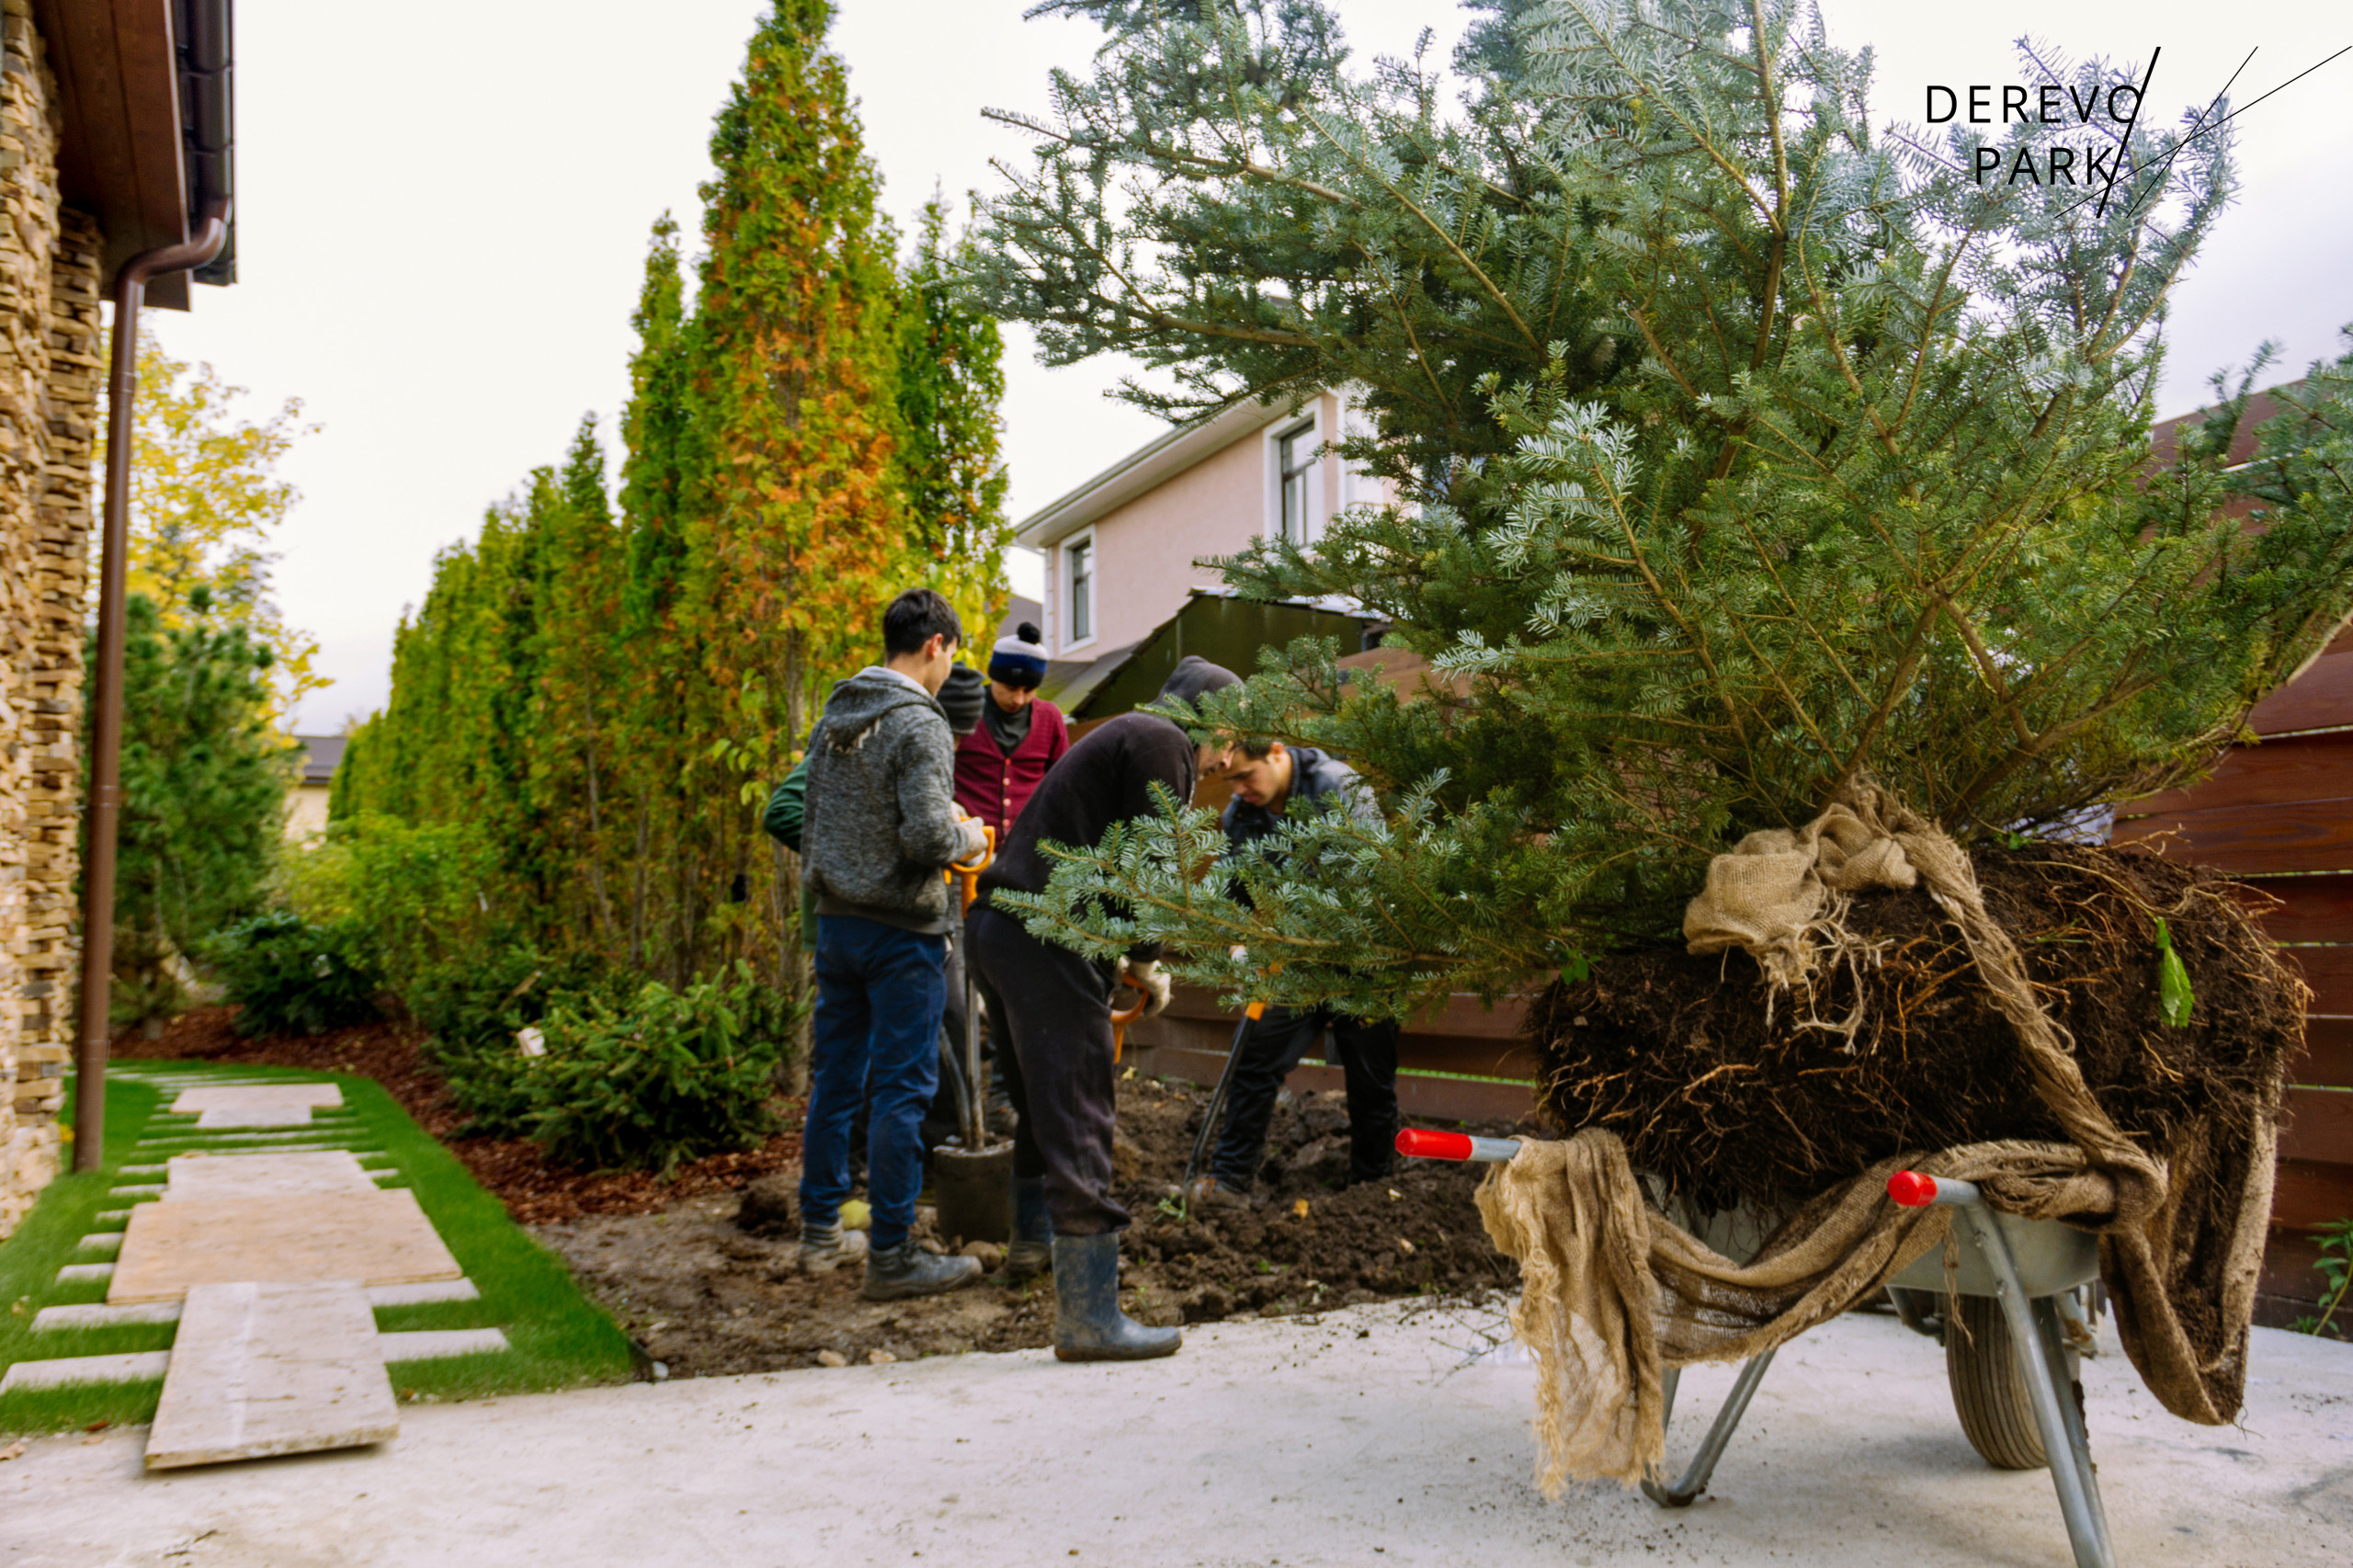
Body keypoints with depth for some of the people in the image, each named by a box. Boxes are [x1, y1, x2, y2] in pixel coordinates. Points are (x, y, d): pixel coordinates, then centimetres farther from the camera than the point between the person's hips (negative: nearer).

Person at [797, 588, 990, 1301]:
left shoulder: (832, 718, 10)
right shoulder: (920, 725, -15)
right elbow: (927, 840, -24)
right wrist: (967, 840, -2)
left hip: (835, 920, 8)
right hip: (901, 929, -8)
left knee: (833, 1079, 16)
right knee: (902, 1090, -1)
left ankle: (820, 1230, 27)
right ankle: (890, 1255, 5)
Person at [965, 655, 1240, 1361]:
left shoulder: (1125, 736, 27)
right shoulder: (1160, 743, -4)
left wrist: (1120, 960, 19)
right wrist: (1144, 963, 0)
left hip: (997, 925, 11)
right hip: (1044, 936, -11)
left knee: (1041, 1096, 26)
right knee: (1078, 1113, -10)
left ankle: (1033, 1237, 45)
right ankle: (1088, 1316, -9)